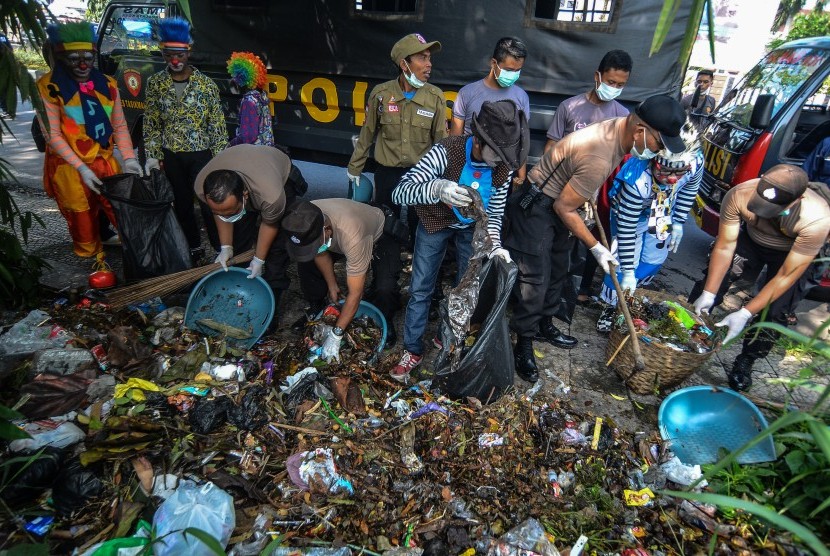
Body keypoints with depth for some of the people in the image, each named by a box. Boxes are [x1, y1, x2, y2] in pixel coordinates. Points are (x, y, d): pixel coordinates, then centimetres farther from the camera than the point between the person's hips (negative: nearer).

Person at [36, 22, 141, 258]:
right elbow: (52, 135, -11)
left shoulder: (107, 84, 5)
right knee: (84, 225, 7)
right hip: (70, 168, -3)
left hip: (106, 162, 3)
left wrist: (128, 158, -6)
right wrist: (81, 168, -20)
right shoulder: (48, 87, -8)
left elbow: (119, 125, 7)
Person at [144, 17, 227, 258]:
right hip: (171, 156, 3)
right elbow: (151, 124, 5)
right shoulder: (155, 83, 1)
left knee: (209, 204, -5)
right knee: (182, 205, 12)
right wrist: (152, 155, -1)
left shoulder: (205, 83, -7)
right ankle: (193, 246, 27)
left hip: (201, 154, -3)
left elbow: (217, 125, -5)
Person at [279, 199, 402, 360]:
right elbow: (321, 254, -7)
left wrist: (335, 335, -32)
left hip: (379, 236, -5)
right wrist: (332, 286, -3)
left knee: (385, 288, -28)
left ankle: (384, 321, 6)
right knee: (306, 264, -8)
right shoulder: (303, 221, -30)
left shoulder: (352, 236, -46)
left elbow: (355, 293, -38)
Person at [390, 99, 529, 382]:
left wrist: (494, 246, -30)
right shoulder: (446, 152, -35)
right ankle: (413, 350, 18)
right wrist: (437, 188, -62)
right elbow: (399, 192, -42)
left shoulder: (504, 166, -22)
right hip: (436, 222, -3)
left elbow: (494, 214, -11)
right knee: (421, 287, 0)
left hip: (472, 227, 3)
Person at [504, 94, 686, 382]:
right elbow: (564, 208, -24)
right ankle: (523, 345, 7)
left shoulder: (620, 126, -6)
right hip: (535, 207, -10)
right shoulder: (599, 159, -33)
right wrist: (595, 247, -15)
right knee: (535, 278, -6)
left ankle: (544, 324, 36)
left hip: (558, 203, 10)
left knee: (557, 271, 18)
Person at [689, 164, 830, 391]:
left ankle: (744, 363, 12)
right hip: (750, 238, 2)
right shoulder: (739, 195, -36)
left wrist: (745, 314, -35)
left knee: (773, 312, -9)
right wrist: (708, 294, -30)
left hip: (792, 252, -2)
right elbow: (724, 248, -25)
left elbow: (786, 276, -31)